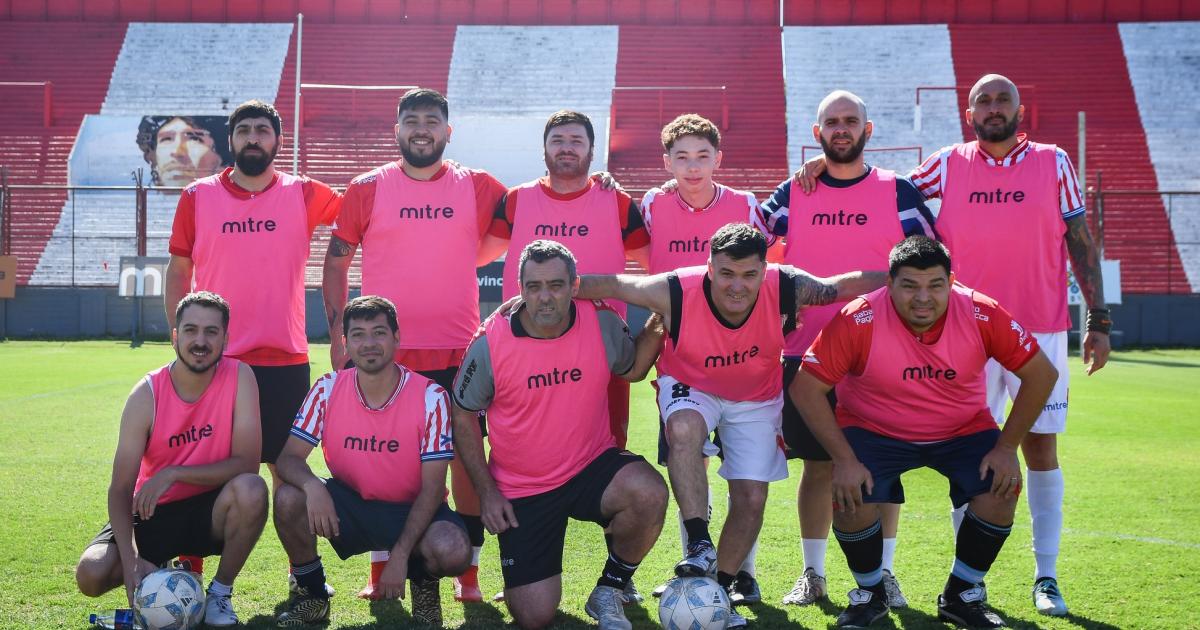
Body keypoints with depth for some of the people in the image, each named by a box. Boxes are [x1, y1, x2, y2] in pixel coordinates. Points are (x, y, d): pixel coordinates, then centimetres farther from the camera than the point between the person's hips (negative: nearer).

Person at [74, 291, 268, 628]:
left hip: (211, 510, -1)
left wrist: (173, 474, -28)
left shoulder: (239, 377, -14)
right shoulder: (146, 394, -14)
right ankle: (166, 570, 12)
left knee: (251, 490, -34)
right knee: (91, 574, -23)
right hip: (155, 512, 1)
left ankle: (220, 591, -8)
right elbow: (121, 488, -14)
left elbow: (247, 463, -19)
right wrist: (131, 560, -29)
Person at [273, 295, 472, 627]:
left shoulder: (430, 397, -17)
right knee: (288, 498, -27)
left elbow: (432, 487, -16)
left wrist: (401, 554, -25)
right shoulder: (328, 389, -10)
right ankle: (312, 594, 0)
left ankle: (424, 581, 7)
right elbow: (289, 457, -12)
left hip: (410, 509, -2)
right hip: (349, 505, 2)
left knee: (453, 551, -34)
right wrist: (311, 485, -37)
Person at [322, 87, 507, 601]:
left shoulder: (479, 187, 4)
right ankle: (380, 569, 17)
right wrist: (338, 335, 2)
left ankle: (468, 572, 11)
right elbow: (336, 262, 7)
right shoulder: (367, 189, 4)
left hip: (459, 351, 0)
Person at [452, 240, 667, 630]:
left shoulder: (602, 324, -9)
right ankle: (524, 577, 34)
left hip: (592, 466, 1)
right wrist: (486, 492, -5)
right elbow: (463, 416, -1)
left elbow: (632, 369, 12)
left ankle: (609, 591, -4)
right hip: (521, 490, -1)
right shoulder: (490, 344, -14)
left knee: (650, 494, -33)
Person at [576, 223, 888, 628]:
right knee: (684, 428, -36)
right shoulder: (676, 292, -30)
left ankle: (719, 589, 17)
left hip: (756, 400, 2)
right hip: (690, 387, -2)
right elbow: (609, 284, -22)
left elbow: (845, 285, -17)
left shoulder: (786, 289, -27)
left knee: (751, 497, -4)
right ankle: (699, 545, -27)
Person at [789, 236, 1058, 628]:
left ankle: (961, 596, 4)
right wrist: (843, 459, -25)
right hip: (874, 430, -2)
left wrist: (1007, 448, -15)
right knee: (850, 496, -26)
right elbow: (806, 387, -20)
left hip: (964, 430, 2)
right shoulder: (859, 321, -25)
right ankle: (869, 594, 5)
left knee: (1002, 488, -21)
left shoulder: (981, 314, -21)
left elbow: (1042, 374, -11)